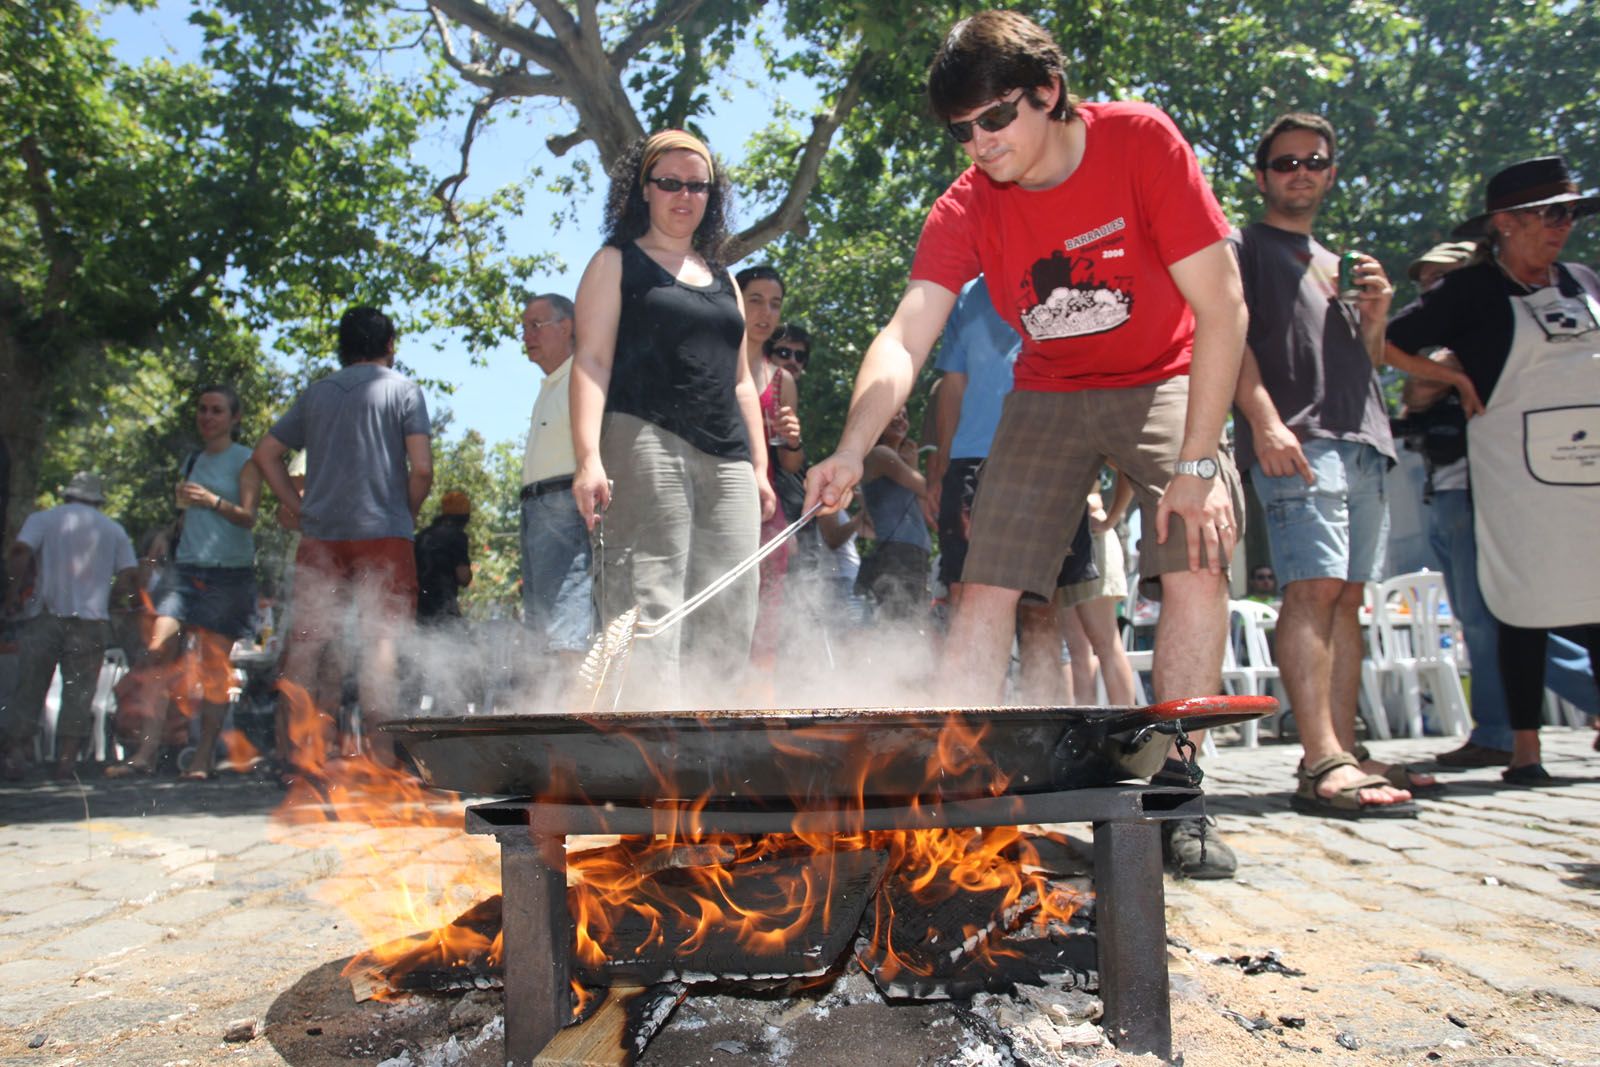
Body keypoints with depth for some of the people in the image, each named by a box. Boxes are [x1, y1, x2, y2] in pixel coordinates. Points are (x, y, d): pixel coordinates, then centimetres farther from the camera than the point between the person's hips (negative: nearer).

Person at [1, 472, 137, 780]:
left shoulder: (42, 519, 9)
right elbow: (130, 576, 3)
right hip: (90, 620, 0)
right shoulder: (114, 529, 13)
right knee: (78, 692, 3)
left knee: (28, 688, 6)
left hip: (44, 615, 0)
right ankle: (66, 761, -1)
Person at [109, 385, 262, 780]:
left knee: (215, 664, -3)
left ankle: (203, 758, 3)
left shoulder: (245, 461, 2)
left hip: (229, 572, -4)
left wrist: (214, 501, -26)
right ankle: (146, 751, -15)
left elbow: (248, 517, -10)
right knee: (160, 649, -13)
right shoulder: (192, 461, 19)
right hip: (185, 568, 4)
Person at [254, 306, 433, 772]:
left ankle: (290, 752, 9)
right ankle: (381, 754, -8)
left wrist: (296, 505, 14)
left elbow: (266, 452, 17)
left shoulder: (316, 393, 16)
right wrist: (408, 515, 6)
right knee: (379, 640, -4)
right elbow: (421, 469, -8)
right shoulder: (402, 389, 2)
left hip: (319, 535, 4)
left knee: (304, 642, 7)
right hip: (382, 532, -4)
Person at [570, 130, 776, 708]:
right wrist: (589, 458, -15)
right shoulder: (616, 263, 12)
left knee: (729, 625, -3)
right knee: (649, 618, -14)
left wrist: (759, 469, 17)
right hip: (645, 445, -5)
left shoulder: (723, 279, 27)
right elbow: (591, 361, 0)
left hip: (727, 460, 6)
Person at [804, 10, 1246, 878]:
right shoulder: (967, 208, -14)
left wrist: (1196, 462, -26)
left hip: (1162, 381, -2)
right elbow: (904, 338, -25)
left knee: (1197, 570, -19)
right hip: (1048, 395, 2)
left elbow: (1221, 309, -21)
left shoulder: (1141, 142, -21)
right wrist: (851, 452, -43)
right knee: (985, 589, -9)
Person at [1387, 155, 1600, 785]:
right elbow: (1389, 346, -5)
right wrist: (1458, 379, -5)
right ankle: (1525, 747, 5)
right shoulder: (1471, 292, -3)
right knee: (1527, 607, -3)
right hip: (1518, 473, -5)